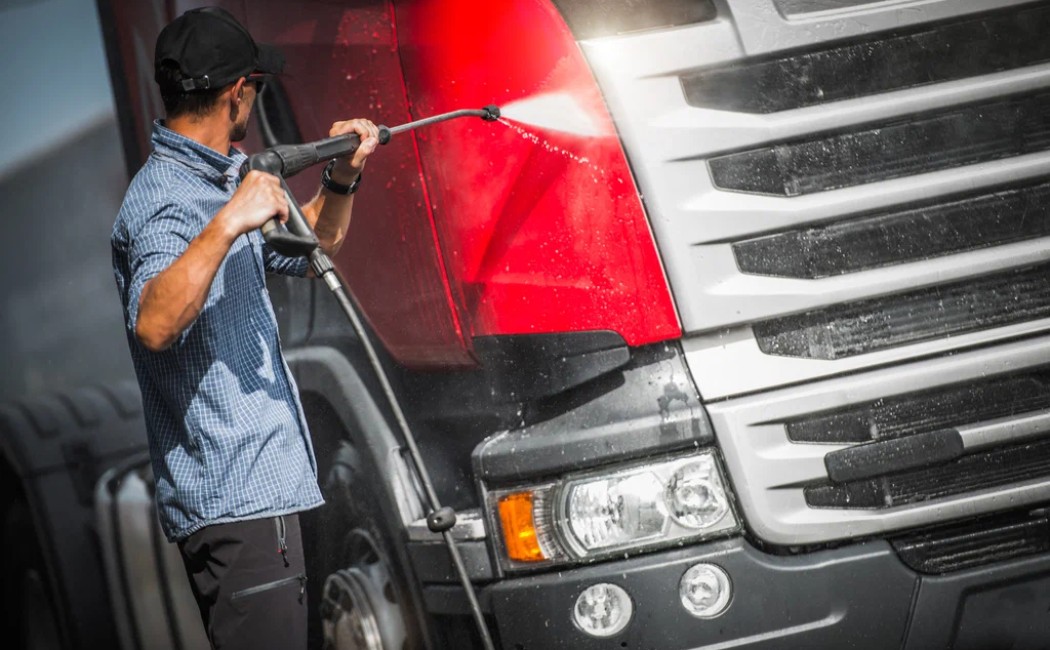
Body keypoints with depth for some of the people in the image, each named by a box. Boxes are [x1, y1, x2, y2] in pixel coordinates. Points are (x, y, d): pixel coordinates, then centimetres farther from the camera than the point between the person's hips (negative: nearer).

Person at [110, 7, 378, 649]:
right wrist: (228, 222, -38)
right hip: (234, 499, -11)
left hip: (263, 489, 11)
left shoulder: (219, 181, 16)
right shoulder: (165, 200, -16)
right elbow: (154, 325, -34)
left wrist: (341, 180, 14)